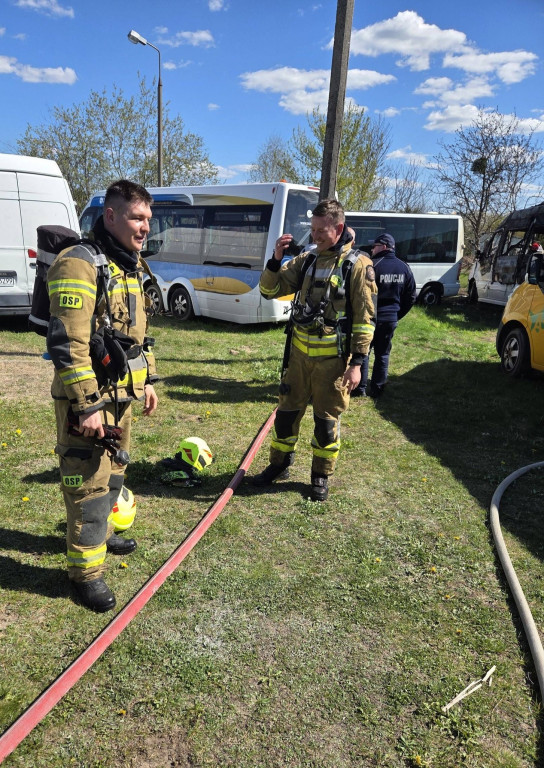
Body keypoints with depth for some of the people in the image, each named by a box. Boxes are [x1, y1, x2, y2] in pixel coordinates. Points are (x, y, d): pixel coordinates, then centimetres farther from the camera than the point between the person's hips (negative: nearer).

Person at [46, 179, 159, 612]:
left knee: (113, 473, 23)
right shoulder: (80, 265, -19)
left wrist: (148, 380, 18)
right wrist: (86, 406, -24)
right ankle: (86, 571, 16)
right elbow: (67, 343, -24)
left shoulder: (130, 267, 11)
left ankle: (101, 532, 44)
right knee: (89, 485, 1)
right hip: (89, 399, -9)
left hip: (122, 394, 9)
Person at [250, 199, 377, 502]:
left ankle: (322, 476, 26)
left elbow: (365, 319, -9)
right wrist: (276, 259, -11)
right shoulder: (306, 260, 6)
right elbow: (270, 290, 6)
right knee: (287, 411, 13)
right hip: (300, 351, 5)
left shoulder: (358, 264, -8)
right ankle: (279, 465, 33)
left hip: (333, 357, -4)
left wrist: (357, 363, -13)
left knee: (327, 419, 8)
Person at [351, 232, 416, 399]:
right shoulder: (404, 268, 5)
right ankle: (377, 389, 19)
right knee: (383, 355, 14)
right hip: (391, 319, 5)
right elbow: (411, 297, 10)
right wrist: (397, 315, 15)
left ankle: (360, 388, 12)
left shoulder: (372, 265, -14)